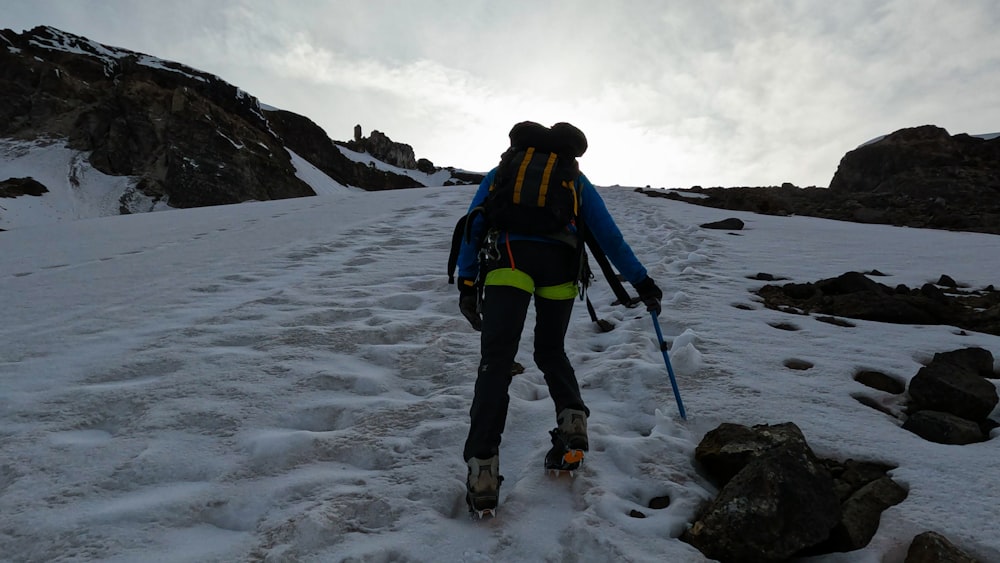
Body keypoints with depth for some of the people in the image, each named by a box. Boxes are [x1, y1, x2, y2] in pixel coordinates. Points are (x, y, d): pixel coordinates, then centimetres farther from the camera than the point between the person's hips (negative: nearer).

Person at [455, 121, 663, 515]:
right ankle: (572, 418, -3)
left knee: (496, 360, -7)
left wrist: (466, 282, 15)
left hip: (510, 259, -1)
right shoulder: (575, 179, 28)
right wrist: (640, 280, 22)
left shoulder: (501, 172, 29)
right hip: (561, 264, 2)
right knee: (551, 352, 21)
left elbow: (473, 225, 17)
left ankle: (482, 468, -19)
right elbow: (608, 235, 20)